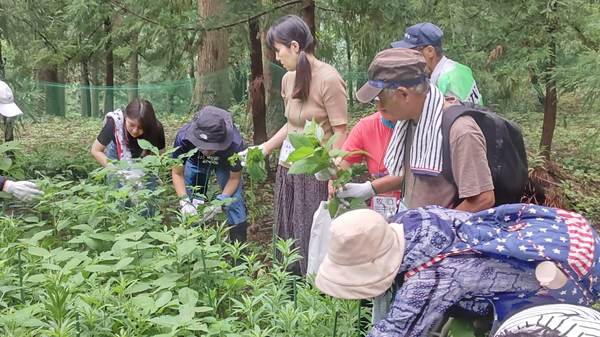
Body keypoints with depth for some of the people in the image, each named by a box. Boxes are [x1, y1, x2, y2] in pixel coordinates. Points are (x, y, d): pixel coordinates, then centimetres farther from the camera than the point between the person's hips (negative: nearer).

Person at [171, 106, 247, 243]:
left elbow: (234, 178, -22)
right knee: (192, 207, -2)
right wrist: (184, 201, -37)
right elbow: (177, 173, -23)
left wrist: (219, 201, -36)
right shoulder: (183, 137, -40)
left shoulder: (235, 144, -42)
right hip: (195, 162, 1)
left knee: (234, 200, -13)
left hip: (225, 163, -1)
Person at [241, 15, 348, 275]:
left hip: (315, 176, -7)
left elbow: (340, 134, -14)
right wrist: (263, 149, 14)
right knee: (287, 244, 14)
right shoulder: (288, 79, 8)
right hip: (287, 172, 7)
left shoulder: (329, 79, -14)